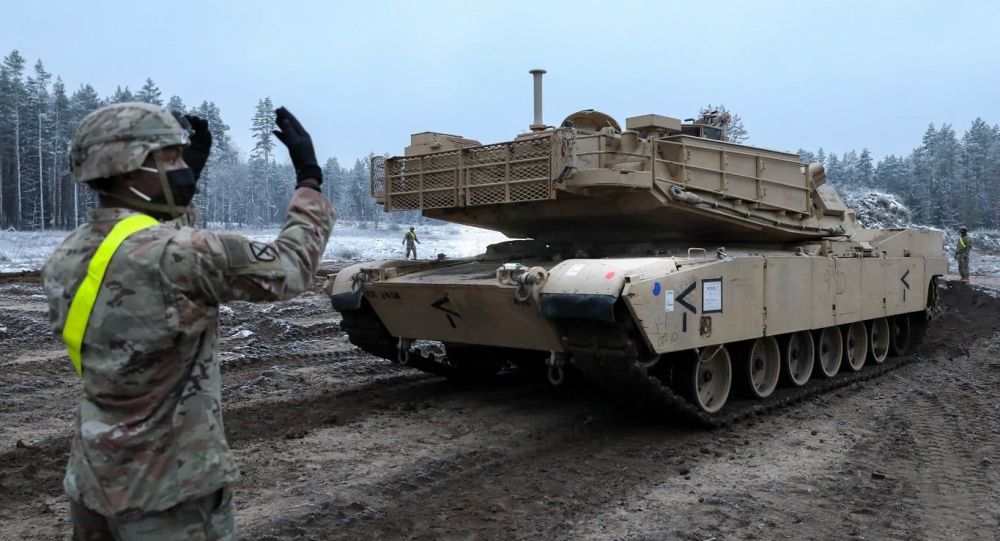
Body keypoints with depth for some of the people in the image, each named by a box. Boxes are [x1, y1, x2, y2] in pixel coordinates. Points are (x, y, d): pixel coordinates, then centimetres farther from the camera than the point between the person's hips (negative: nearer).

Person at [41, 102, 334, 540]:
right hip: (166, 490, -7)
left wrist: (186, 178, 12)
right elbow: (289, 267, -15)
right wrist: (309, 178, -3)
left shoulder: (64, 261, -1)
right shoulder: (177, 255, -26)